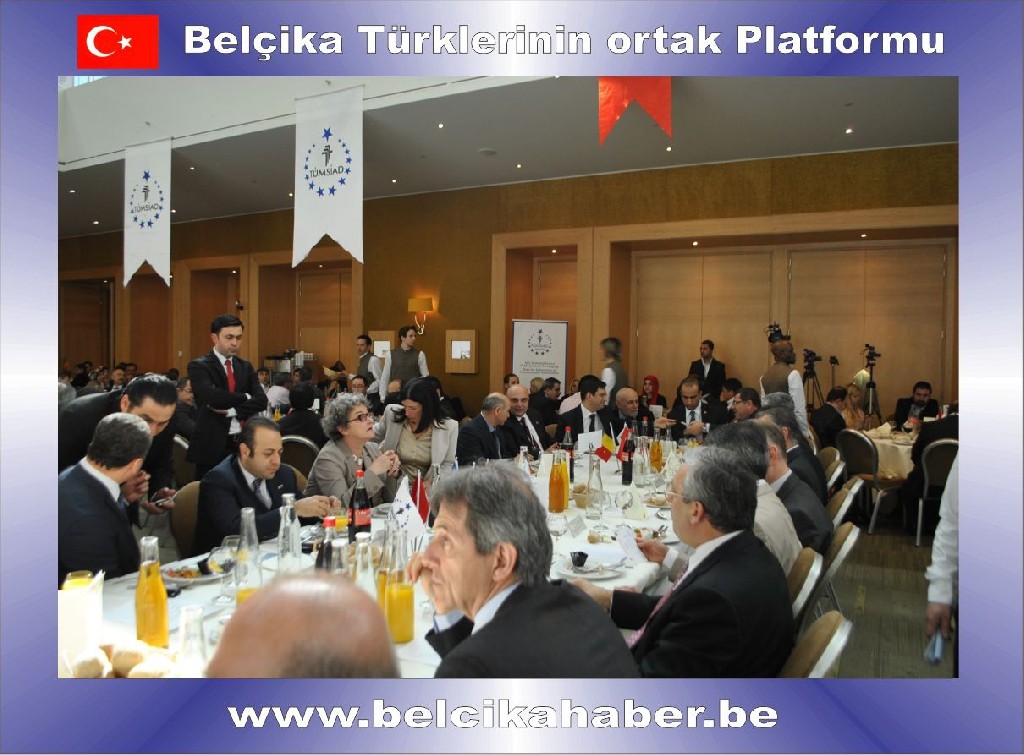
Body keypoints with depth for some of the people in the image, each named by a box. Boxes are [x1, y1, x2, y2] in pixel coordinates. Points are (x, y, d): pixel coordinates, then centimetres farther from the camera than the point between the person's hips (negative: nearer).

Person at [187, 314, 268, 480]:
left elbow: (261, 400, -2)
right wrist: (245, 397, -8)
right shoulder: (199, 366, -3)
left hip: (244, 444, 4)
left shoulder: (245, 367, 11)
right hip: (212, 446, -4)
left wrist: (231, 411, -15)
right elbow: (213, 397, -21)